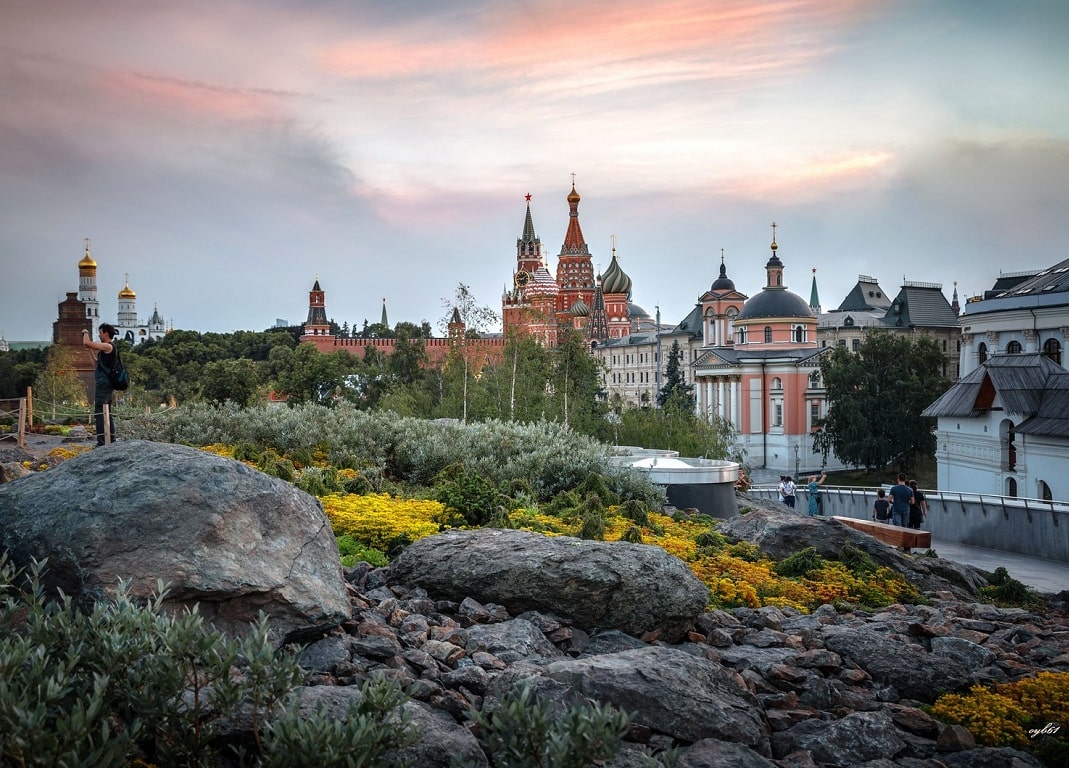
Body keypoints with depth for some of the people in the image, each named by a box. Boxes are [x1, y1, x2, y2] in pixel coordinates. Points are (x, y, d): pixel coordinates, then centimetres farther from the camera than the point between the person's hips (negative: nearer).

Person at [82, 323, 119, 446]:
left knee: (99, 413, -11)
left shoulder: (108, 346, -14)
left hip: (103, 384, -10)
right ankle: (111, 440, 20)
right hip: (106, 384, 10)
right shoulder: (105, 347, 17)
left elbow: (87, 343, -21)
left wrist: (85, 333, -4)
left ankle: (102, 442, -14)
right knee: (107, 413, 15)